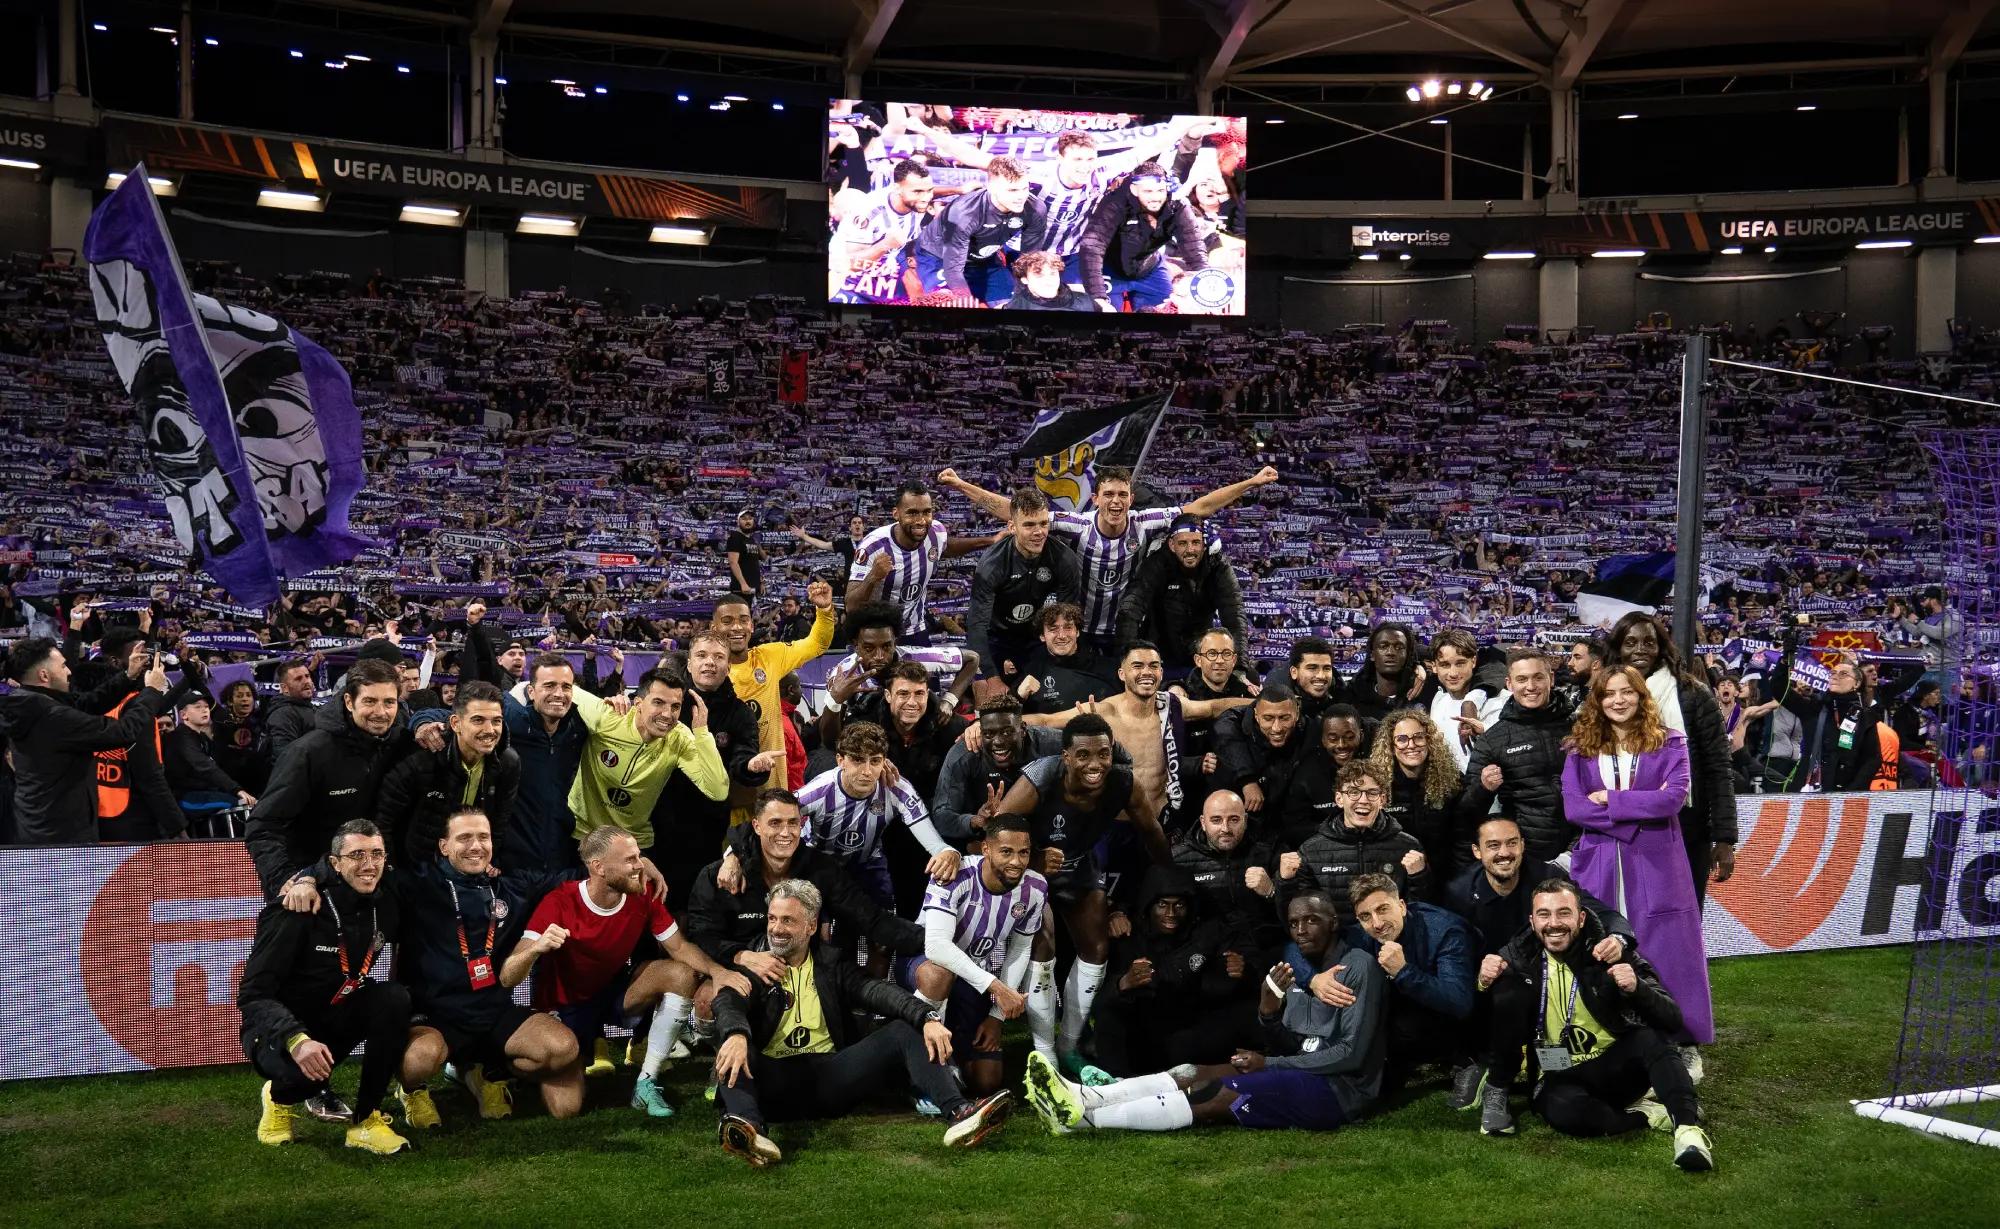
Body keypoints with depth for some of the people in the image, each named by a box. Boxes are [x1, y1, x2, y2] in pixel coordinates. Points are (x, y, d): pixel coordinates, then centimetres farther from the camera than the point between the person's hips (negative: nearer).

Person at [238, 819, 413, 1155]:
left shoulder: (384, 907, -5)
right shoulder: (298, 911, -22)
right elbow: (253, 994, -25)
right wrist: (296, 1039, -40)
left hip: (335, 1023, 5)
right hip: (279, 1030, -5)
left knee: (394, 997, -22)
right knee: (303, 1071, -37)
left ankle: (366, 1119, -13)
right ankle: (281, 1096, 3)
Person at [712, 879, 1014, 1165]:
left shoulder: (831, 966, 16)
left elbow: (877, 992, 0)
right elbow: (728, 1002, -14)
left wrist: (927, 1017, -20)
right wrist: (736, 1034, -39)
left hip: (829, 1074, 3)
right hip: (774, 1078, -3)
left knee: (905, 1030, -13)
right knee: (732, 1050, -33)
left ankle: (959, 1113, -33)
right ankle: (749, 1127, -61)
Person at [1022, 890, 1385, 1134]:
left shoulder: (1358, 967, -10)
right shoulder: (1298, 966, 13)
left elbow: (1351, 1053, -16)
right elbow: (1287, 1048, 10)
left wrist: (1269, 1064, -12)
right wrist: (1268, 1014, -13)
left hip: (1340, 1088, -8)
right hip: (1301, 1073, 8)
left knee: (1215, 1095, -22)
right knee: (1196, 1075, -10)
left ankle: (1082, 1118, -28)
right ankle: (1080, 1098, -23)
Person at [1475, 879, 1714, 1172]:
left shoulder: (1609, 955, -10)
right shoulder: (1521, 956, -5)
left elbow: (1673, 1021, -14)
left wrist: (1638, 988, -35)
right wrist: (1485, 980, -19)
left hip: (1617, 1067, -1)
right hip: (1562, 1077, 1)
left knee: (1649, 1038, -31)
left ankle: (1688, 1126, -36)